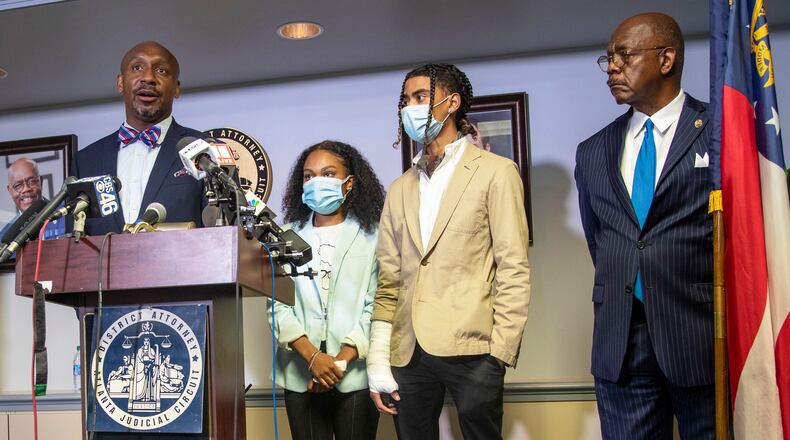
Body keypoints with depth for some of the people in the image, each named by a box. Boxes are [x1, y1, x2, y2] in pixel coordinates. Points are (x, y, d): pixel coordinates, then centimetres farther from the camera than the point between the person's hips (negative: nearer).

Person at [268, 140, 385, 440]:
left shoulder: (372, 235, 1)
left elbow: (376, 306, -4)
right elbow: (278, 304, 1)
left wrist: (341, 360, -12)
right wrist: (313, 357, -11)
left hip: (355, 374, -2)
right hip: (301, 377, 2)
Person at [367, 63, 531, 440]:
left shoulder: (494, 173, 2)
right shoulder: (400, 189, 17)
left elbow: (514, 270, -4)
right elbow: (388, 280, 13)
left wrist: (500, 351, -10)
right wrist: (378, 359, 5)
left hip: (470, 349, -4)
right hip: (408, 352, 5)